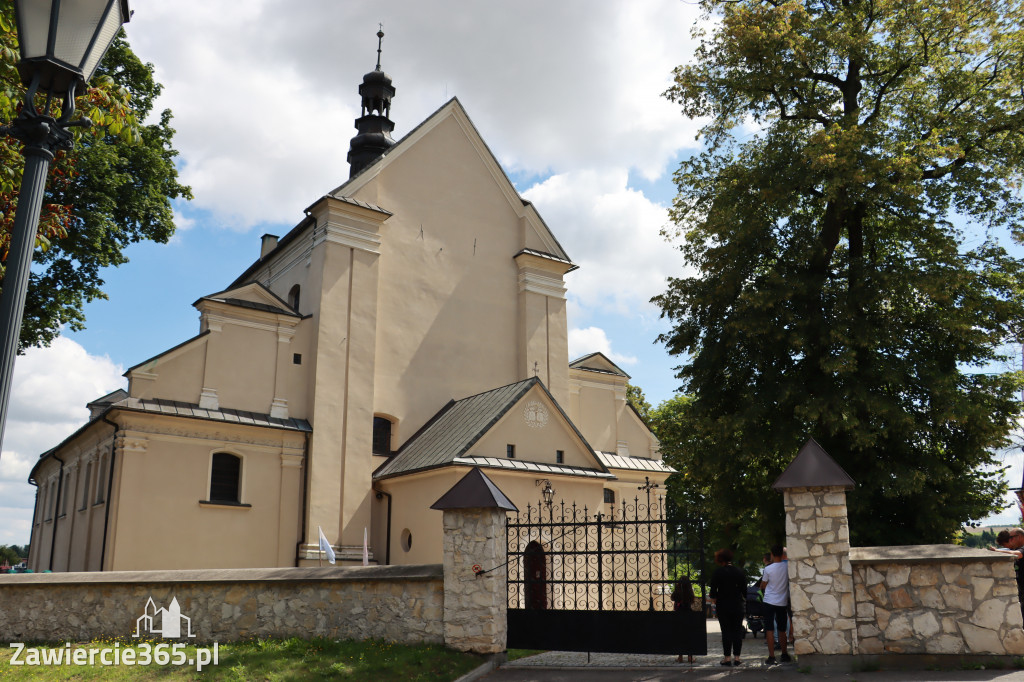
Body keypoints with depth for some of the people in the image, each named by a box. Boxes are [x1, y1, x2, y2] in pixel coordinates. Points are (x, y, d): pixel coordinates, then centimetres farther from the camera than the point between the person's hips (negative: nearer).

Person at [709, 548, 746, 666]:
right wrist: (743, 599, 20)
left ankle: (727, 657, 3)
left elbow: (713, 590, -8)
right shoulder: (740, 572, 0)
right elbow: (744, 590, 4)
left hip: (723, 606, -2)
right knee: (737, 631, 8)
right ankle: (736, 657, 6)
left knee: (726, 631, 3)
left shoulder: (717, 572, -8)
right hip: (737, 606, 2)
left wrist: (714, 599, 8)